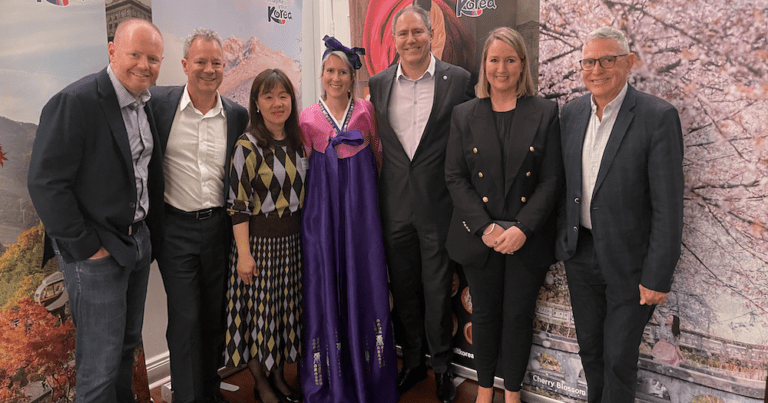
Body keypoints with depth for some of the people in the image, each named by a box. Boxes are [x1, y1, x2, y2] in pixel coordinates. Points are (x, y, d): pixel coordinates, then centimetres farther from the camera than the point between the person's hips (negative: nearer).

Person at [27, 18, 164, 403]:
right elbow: (45, 183, -20)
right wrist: (86, 247, -16)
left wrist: (145, 227, 9)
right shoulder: (74, 102, -19)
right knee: (101, 358, 3)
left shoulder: (146, 104, 4)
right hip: (96, 251, -7)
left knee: (128, 342, 21)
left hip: (138, 239, 7)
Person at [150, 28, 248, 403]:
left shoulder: (237, 115, 3)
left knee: (215, 315, 14)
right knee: (185, 319, 1)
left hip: (219, 227, 3)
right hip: (176, 228, -2)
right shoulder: (159, 102, -5)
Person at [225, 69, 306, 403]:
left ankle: (278, 376, 33)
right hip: (259, 239, -6)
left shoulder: (297, 142, 6)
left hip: (292, 239, 6)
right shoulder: (248, 146, -12)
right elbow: (238, 204, -13)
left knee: (286, 309, 15)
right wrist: (243, 253, -15)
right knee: (259, 309, 6)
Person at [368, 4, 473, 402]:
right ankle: (412, 360, 35)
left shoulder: (459, 79, -3)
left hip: (439, 204, -3)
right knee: (403, 288, 15)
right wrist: (381, 188, 7)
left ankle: (441, 365, 29)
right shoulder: (378, 84, 5)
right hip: (395, 205, 3)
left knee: (438, 290, 8)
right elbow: (374, 141, 11)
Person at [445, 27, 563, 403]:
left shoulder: (545, 112, 0)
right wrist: (485, 227, -12)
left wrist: (522, 228, -15)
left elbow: (552, 179, -4)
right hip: (479, 237, 1)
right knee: (485, 315, 13)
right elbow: (455, 177, -1)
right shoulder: (464, 114, 3)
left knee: (519, 316, 10)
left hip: (528, 239, -1)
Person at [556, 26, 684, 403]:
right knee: (589, 347, 20)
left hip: (628, 260, -5)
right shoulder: (572, 111, 2)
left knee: (619, 358, 9)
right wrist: (561, 240, 10)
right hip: (580, 254, 5)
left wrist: (657, 277, -15)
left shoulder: (658, 117, -15)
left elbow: (668, 206, -16)